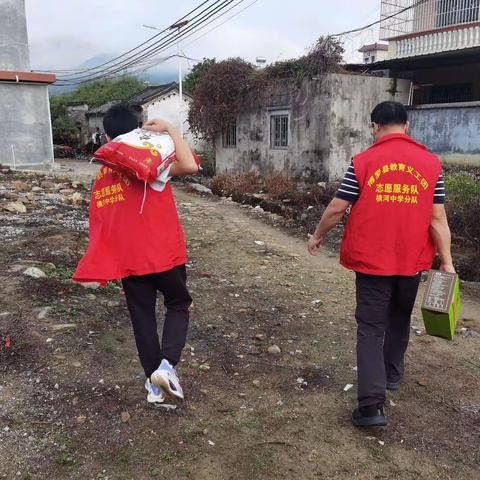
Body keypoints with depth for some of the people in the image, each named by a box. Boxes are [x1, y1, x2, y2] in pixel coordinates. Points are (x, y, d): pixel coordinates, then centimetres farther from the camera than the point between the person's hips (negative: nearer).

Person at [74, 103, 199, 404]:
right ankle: (167, 364, -4)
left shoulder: (102, 176, 10)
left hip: (127, 260, 4)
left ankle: (155, 383, 23)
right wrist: (169, 129, -13)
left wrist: (100, 270, 13)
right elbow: (190, 166, -24)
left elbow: (99, 224, 10)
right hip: (164, 253, -4)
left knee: (143, 317, 16)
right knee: (178, 305, 17)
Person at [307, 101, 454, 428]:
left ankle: (372, 404, -5)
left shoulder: (363, 162, -7)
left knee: (370, 328, 2)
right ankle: (393, 373, 42)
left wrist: (318, 237, 11)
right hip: (412, 260, 3)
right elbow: (437, 218, -3)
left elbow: (337, 208, -5)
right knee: (399, 319, 23)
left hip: (371, 259, -3)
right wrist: (447, 261, 2)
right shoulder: (431, 163, -1)